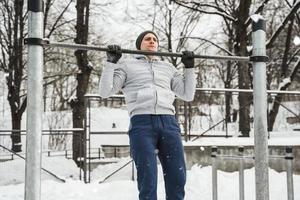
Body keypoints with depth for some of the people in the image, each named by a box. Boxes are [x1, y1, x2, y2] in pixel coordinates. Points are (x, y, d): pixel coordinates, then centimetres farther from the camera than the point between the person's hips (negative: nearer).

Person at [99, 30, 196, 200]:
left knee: (177, 179, -4)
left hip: (168, 122, 3)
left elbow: (188, 95, 24)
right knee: (148, 181, -10)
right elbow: (106, 92, 9)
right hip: (142, 123, -3)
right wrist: (111, 62, 2)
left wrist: (189, 67, 19)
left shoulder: (168, 68, 28)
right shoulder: (127, 65, 20)